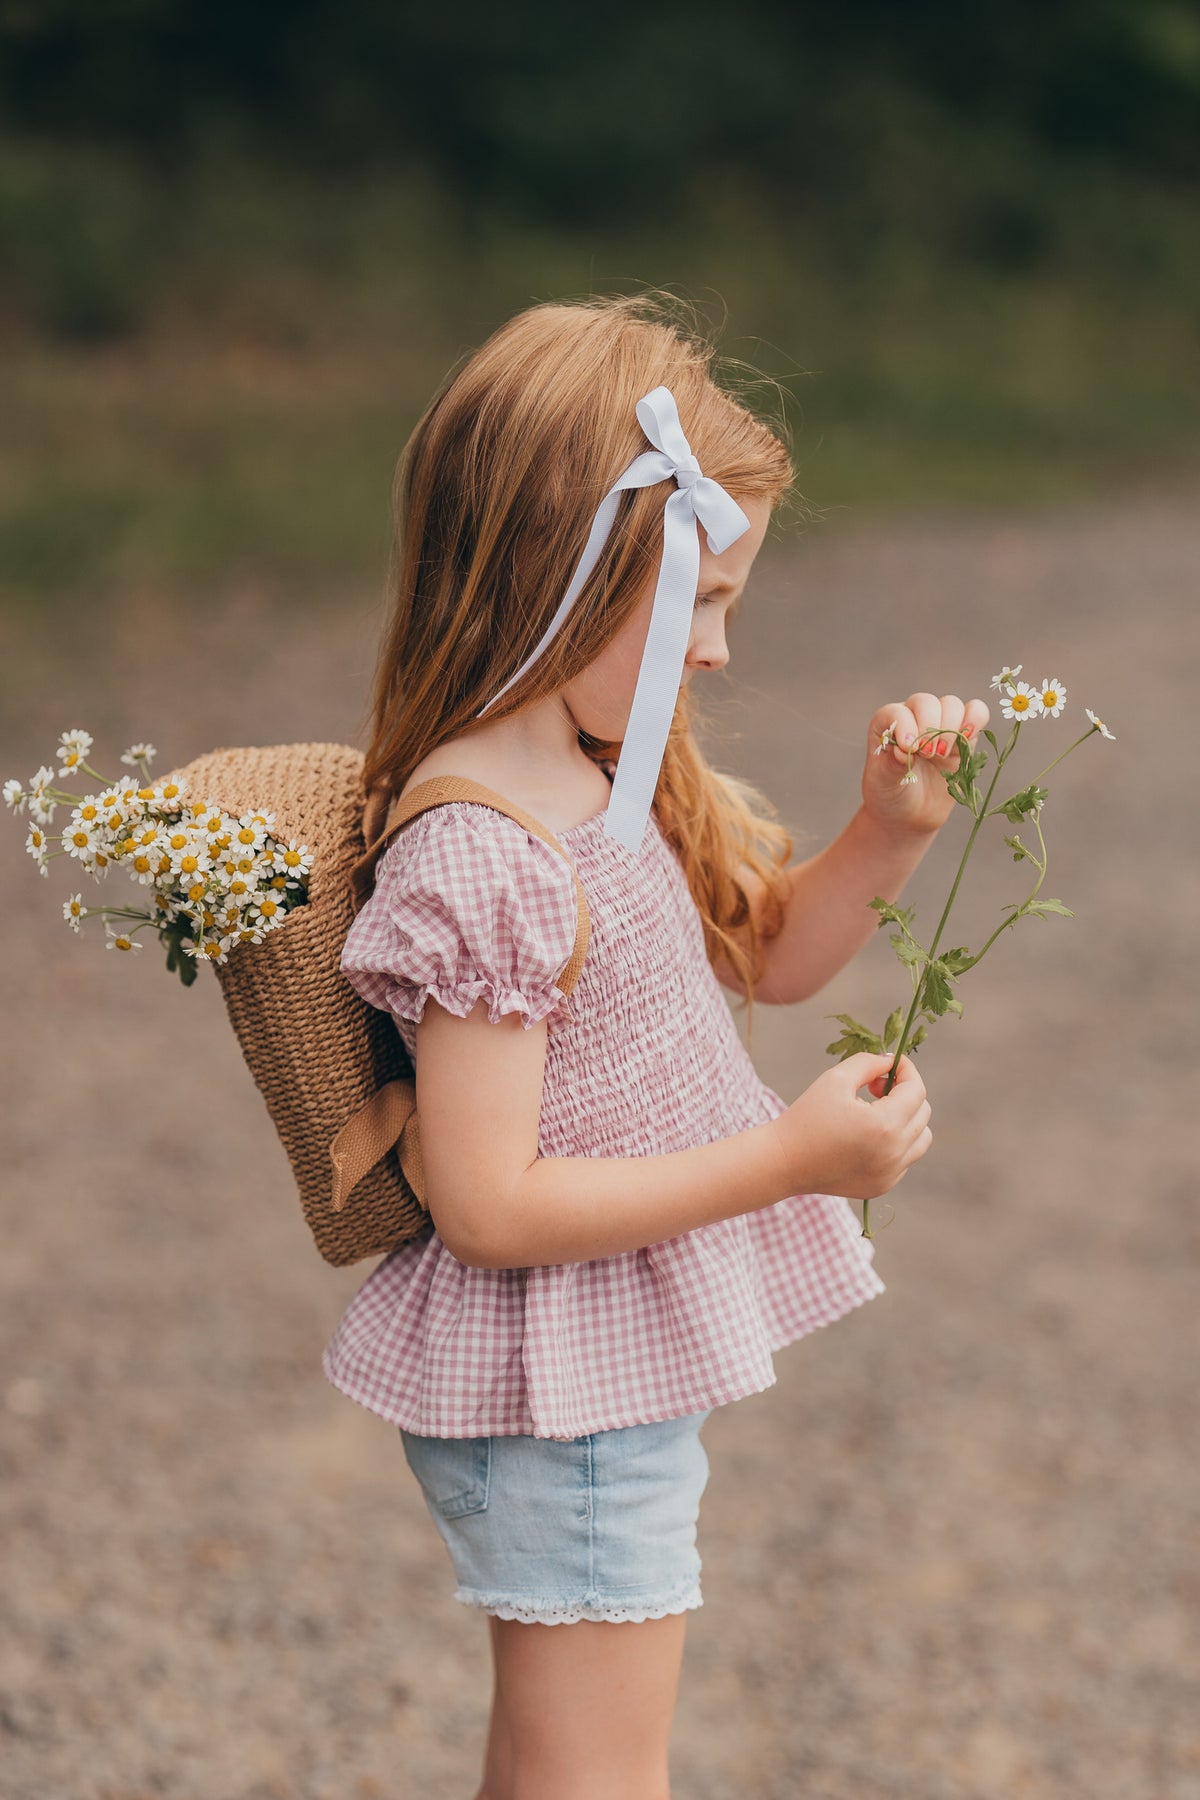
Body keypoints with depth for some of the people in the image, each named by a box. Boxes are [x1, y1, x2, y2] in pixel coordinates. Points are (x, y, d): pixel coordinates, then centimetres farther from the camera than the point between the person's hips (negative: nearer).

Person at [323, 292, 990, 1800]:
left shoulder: (608, 777, 2)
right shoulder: (479, 859, -26)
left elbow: (766, 953, 17)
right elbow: (487, 1209, -28)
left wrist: (888, 834, -2)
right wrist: (788, 1157, -25)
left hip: (622, 1369, 9)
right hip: (558, 1396, -9)